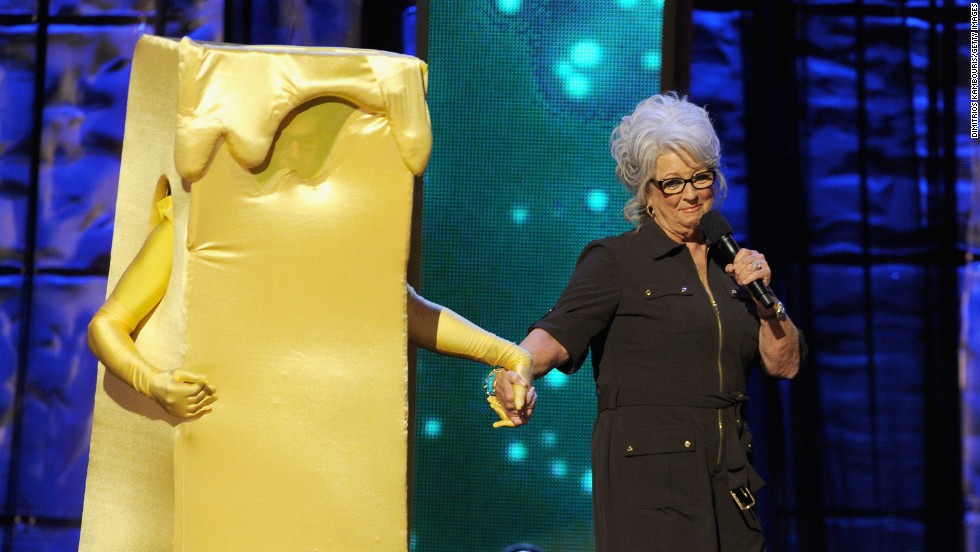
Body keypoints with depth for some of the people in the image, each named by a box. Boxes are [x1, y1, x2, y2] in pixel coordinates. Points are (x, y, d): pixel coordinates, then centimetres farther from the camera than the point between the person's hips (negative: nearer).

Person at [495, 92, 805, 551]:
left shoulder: (731, 264, 15)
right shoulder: (616, 260, -1)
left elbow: (785, 365, 13)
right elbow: (559, 333, -16)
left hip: (730, 478, 5)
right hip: (647, 477, -5)